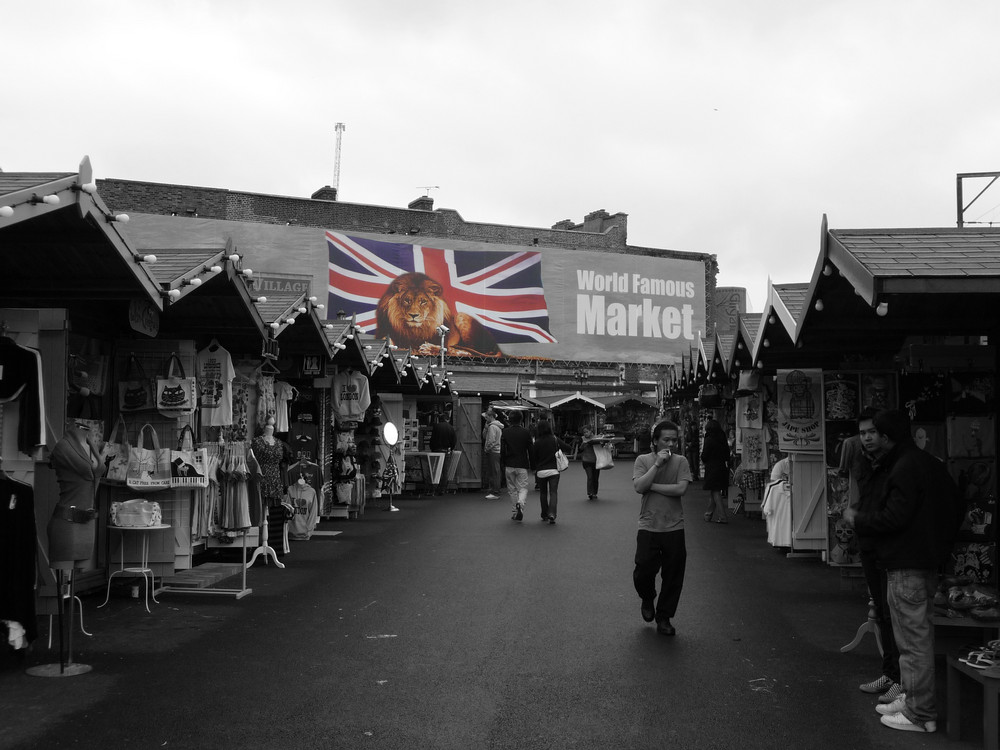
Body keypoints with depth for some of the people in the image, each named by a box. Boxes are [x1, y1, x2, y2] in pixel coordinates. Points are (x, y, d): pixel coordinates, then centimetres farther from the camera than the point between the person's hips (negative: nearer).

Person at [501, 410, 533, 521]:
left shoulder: (505, 432, -1)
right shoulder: (525, 432, -2)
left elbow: (502, 450, 0)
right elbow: (531, 449, 1)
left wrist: (503, 464, 8)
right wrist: (532, 465, 11)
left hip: (509, 466, 1)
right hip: (522, 465, -1)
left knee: (512, 489, 10)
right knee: (523, 488, 4)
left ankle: (514, 513, 12)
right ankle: (520, 503, -25)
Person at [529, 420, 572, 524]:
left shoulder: (536, 443, -4)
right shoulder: (555, 440, -2)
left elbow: (533, 458, 0)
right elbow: (568, 448, 1)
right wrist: (559, 448, 18)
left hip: (541, 471, 0)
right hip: (553, 470, 0)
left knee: (543, 493, 15)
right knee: (553, 492, -3)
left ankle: (544, 515, 21)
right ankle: (552, 513, -22)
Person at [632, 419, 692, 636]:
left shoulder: (681, 462, 0)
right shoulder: (643, 460, -1)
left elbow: (681, 489, -14)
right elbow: (639, 487, -16)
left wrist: (651, 486, -12)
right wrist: (657, 464, -18)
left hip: (674, 528, 1)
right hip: (648, 528, -1)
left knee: (673, 576, 5)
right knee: (643, 572, -1)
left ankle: (664, 618, 22)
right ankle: (647, 599, 32)